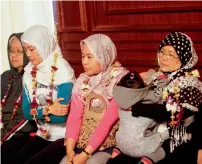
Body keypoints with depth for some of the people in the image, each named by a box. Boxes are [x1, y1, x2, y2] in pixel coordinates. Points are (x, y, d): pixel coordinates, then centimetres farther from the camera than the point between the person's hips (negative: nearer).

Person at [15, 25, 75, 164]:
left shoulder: (62, 71, -15)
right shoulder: (29, 73, 4)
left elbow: (61, 116, -20)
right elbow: (26, 112, -1)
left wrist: (36, 112, -10)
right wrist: (48, 109, -17)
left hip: (64, 137, -5)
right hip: (43, 135, 6)